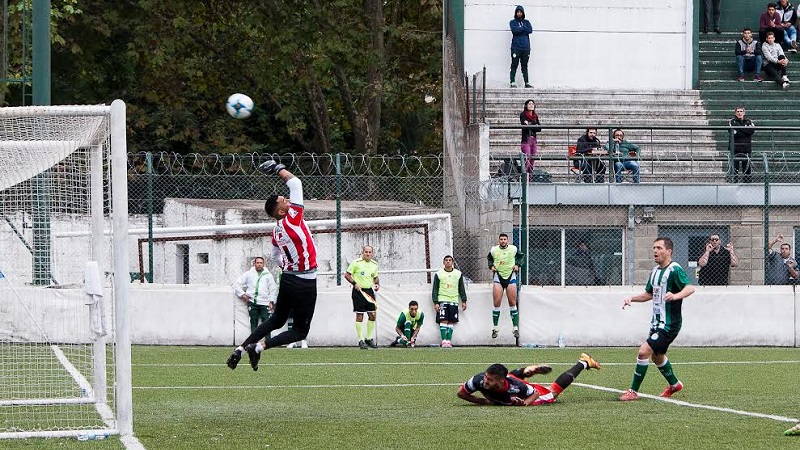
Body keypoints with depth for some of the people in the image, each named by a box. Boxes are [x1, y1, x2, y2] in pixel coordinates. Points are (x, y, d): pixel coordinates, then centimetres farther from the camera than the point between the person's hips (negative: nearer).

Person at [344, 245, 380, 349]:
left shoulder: (374, 264, 10)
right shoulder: (356, 263, -6)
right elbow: (347, 275, -3)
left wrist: (377, 284, 3)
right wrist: (354, 283, -16)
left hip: (369, 291, 5)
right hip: (358, 291, -5)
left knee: (372, 315, 3)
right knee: (359, 316, -4)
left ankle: (369, 338, 16)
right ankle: (361, 340, -1)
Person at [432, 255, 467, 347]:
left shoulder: (458, 274, 9)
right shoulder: (438, 274, 2)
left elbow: (461, 289, 15)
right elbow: (435, 290, 2)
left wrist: (464, 301, 9)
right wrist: (435, 302, -5)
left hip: (454, 301, 2)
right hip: (442, 301, -2)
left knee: (451, 322, 0)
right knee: (443, 321, -11)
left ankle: (449, 340, 1)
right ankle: (444, 340, -14)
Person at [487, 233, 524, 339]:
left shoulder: (513, 249, 0)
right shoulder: (494, 250, 0)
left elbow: (520, 256, 19)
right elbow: (489, 258, 19)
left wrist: (517, 265, 3)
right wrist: (491, 266, 2)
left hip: (510, 276, 0)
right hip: (498, 276, 0)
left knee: (512, 303, -1)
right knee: (497, 303, -6)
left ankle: (515, 327, 5)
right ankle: (495, 328, 3)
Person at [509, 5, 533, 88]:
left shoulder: (526, 22, 14)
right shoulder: (512, 22, 7)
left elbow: (530, 30, -3)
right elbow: (514, 30, -13)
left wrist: (520, 28, -7)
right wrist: (523, 28, -4)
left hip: (526, 47, 3)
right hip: (516, 47, -3)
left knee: (524, 66, 6)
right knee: (514, 65, -6)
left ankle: (526, 82, 8)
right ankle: (513, 82, -7)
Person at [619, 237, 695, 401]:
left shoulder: (675, 269, -16)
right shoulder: (655, 270, 12)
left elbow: (690, 288, -29)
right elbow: (649, 294, 25)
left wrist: (676, 296, -47)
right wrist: (632, 299, 9)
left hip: (669, 324, -10)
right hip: (657, 322, 10)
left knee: (644, 352, -16)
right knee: (656, 356, 23)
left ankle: (633, 391, -7)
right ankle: (674, 384, 45)